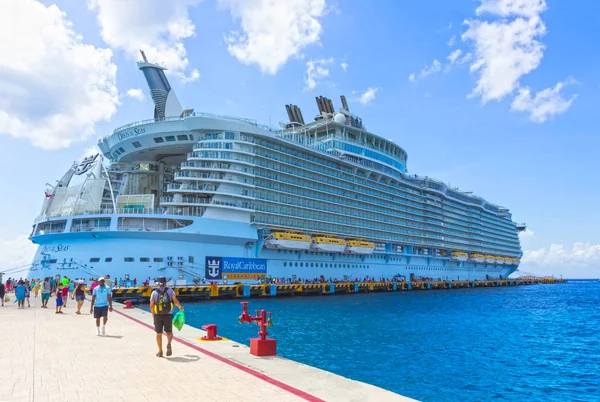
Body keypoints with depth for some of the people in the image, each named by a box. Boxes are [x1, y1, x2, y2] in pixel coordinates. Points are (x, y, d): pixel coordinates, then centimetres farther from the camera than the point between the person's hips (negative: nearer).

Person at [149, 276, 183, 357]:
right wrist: (180, 307, 8)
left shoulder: (154, 292, 1)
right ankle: (168, 344, -16)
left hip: (158, 315, 0)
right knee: (169, 332, 13)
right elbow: (175, 300, -9)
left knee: (159, 334, 13)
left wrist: (153, 315, 10)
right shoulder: (170, 290, 1)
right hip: (168, 315, 0)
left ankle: (160, 351, 17)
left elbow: (151, 306, -2)